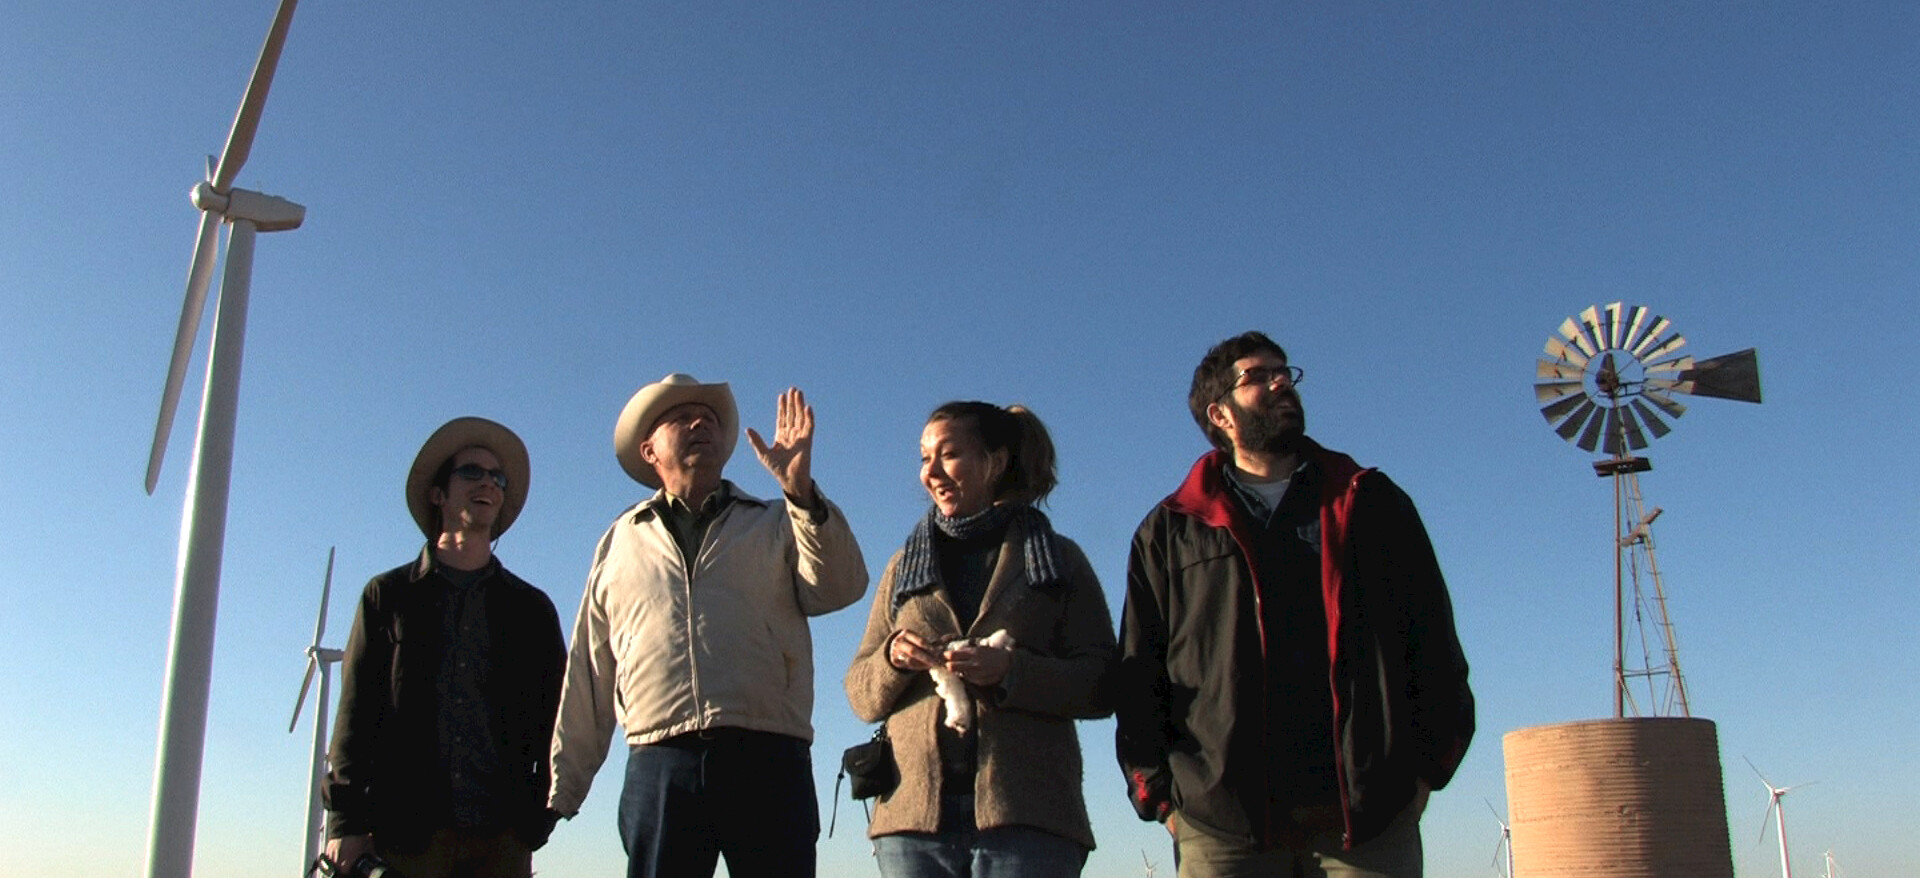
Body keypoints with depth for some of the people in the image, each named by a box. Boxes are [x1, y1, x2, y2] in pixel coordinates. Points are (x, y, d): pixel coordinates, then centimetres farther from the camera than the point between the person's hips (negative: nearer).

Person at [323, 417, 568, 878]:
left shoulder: (532, 609, 18)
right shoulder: (389, 596, 14)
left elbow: (555, 718, 13)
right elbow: (355, 713, 6)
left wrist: (540, 815, 1)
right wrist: (346, 822, -3)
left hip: (500, 836, 1)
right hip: (402, 831, -1)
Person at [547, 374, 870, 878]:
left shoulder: (777, 526, 16)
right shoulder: (621, 542, 20)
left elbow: (841, 587, -4)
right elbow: (589, 674, 20)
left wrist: (799, 490, -17)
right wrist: (562, 787, 17)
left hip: (768, 763, -1)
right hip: (659, 767, 1)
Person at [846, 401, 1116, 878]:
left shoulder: (1059, 558, 13)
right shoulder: (905, 565, 22)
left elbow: (1103, 685, 3)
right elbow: (860, 694, 18)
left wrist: (1011, 671, -13)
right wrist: (893, 658, -4)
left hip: (1028, 819, -2)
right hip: (915, 812, 2)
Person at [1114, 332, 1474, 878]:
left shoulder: (1372, 504, 17)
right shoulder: (1171, 530, 14)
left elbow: (1433, 645, 14)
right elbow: (1138, 675, 11)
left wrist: (1426, 766, 3)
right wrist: (1159, 795, 1)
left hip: (1372, 817, 1)